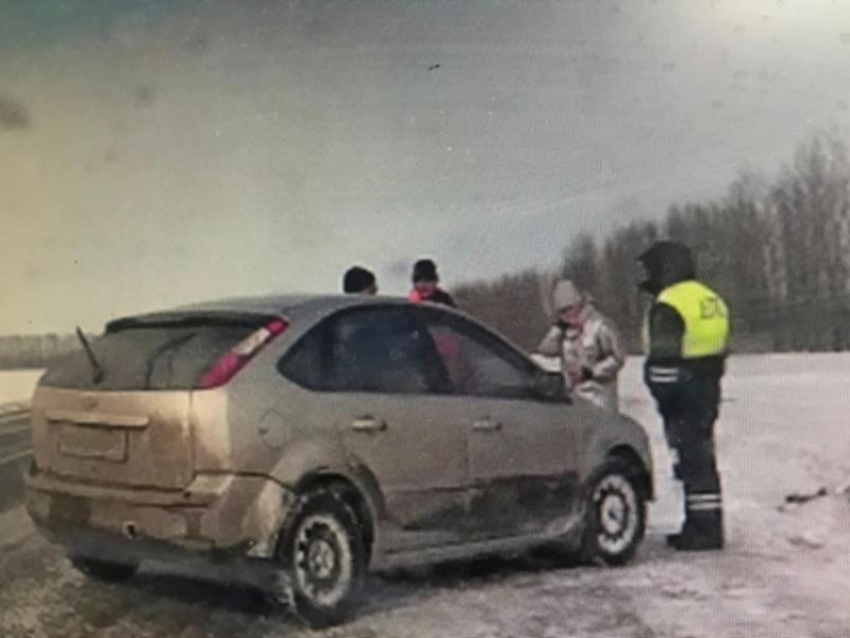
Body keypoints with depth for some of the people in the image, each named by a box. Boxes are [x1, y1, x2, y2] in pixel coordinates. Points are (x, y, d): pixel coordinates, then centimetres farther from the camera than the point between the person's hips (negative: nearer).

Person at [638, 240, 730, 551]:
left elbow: (663, 359, -18)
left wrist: (663, 396, -12)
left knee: (691, 459, -5)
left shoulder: (668, 305, -14)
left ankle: (704, 528, -4)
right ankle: (707, 525, 23)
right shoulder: (712, 300, 15)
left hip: (683, 395, -9)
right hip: (708, 390, 9)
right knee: (702, 458, 15)